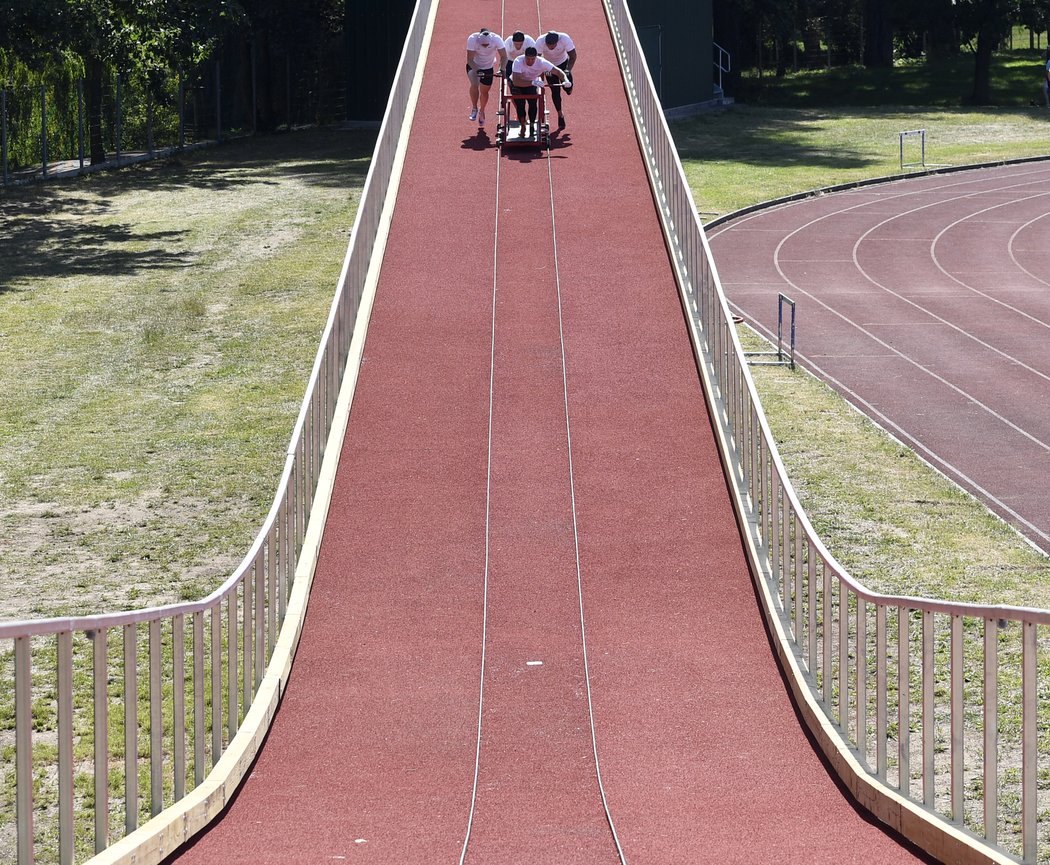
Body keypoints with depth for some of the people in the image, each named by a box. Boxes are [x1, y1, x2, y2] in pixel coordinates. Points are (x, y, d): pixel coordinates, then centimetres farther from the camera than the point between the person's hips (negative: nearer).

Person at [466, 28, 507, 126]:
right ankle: (474, 108, -7)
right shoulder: (472, 39, -33)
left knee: (484, 91, 12)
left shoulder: (496, 39, -30)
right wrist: (477, 70, -46)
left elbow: (504, 57, -26)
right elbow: (470, 59, -31)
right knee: (474, 84, -28)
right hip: (474, 66, -2)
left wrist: (502, 69, -42)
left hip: (488, 67, 2)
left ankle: (481, 111, 40)